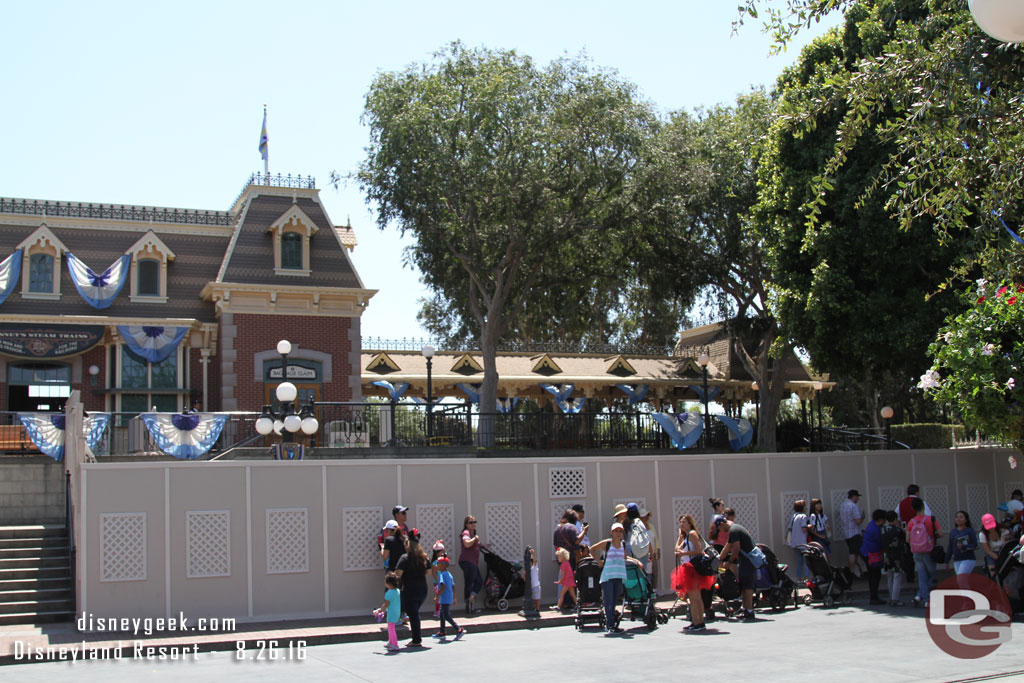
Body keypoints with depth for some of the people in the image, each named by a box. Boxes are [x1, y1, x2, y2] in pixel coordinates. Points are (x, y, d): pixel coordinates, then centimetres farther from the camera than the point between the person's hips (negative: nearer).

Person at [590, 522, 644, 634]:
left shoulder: (623, 544, 10)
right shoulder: (606, 543, -4)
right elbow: (592, 549, 6)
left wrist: (636, 561, 17)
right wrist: (599, 561, -1)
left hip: (619, 576, 5)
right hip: (607, 577, -5)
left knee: (614, 601, 8)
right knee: (608, 601, -6)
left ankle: (608, 624, 17)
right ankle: (611, 626, -4)